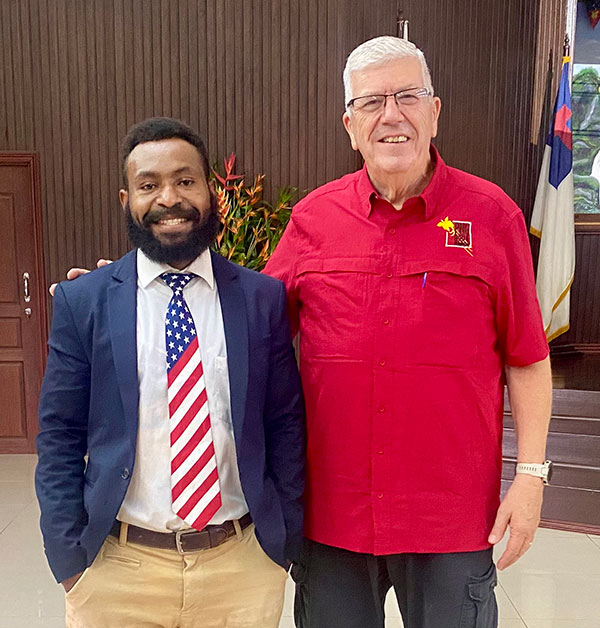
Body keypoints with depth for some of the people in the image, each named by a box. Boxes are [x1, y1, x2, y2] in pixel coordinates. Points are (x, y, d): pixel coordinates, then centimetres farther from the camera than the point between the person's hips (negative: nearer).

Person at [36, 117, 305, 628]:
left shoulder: (264, 297, -3)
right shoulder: (81, 301, -4)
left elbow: (286, 427, 0)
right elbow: (59, 438, -1)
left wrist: (286, 543, 0)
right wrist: (69, 561, -3)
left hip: (244, 564, 1)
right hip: (117, 567, 0)